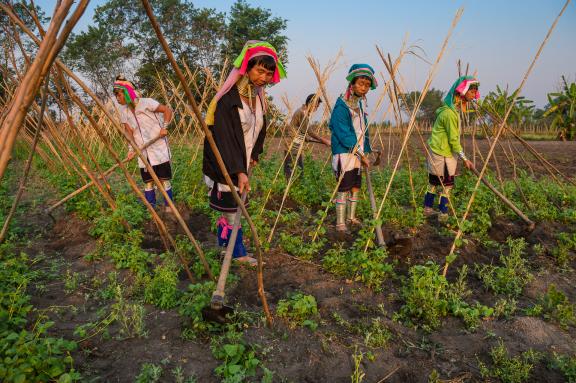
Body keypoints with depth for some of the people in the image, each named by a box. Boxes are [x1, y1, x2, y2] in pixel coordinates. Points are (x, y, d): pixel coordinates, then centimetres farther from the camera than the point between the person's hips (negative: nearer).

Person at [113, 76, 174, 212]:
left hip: (159, 149, -5)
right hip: (143, 153, 5)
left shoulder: (146, 103, -12)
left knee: (164, 180, -1)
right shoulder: (123, 111, 6)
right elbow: (129, 132, 5)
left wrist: (164, 127, -16)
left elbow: (168, 110, -9)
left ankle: (169, 208, 10)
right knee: (148, 182, 7)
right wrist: (131, 149, -8)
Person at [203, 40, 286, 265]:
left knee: (232, 207, 16)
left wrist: (254, 155, 15)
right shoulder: (229, 98, -21)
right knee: (231, 209, 2)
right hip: (223, 165, -7)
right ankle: (238, 253, 16)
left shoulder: (258, 97, 4)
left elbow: (260, 128, 20)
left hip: (240, 164, 7)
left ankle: (223, 242, 34)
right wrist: (239, 171, -31)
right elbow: (225, 138, -26)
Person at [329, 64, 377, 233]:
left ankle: (351, 218, 26)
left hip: (358, 154, 8)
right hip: (344, 154, -8)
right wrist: (361, 154, -13)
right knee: (344, 189, -6)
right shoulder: (342, 106, -14)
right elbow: (343, 135, -18)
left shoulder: (360, 104, 13)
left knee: (355, 187, 13)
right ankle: (340, 223, 2)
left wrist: (364, 152, 11)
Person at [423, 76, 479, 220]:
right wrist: (464, 158, -17)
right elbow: (453, 140, -21)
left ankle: (428, 209, 26)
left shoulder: (453, 108, 9)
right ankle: (443, 214, 5)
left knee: (434, 182, 16)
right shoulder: (450, 113, -22)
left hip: (437, 151, 10)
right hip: (442, 154, -10)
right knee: (446, 184, -3)